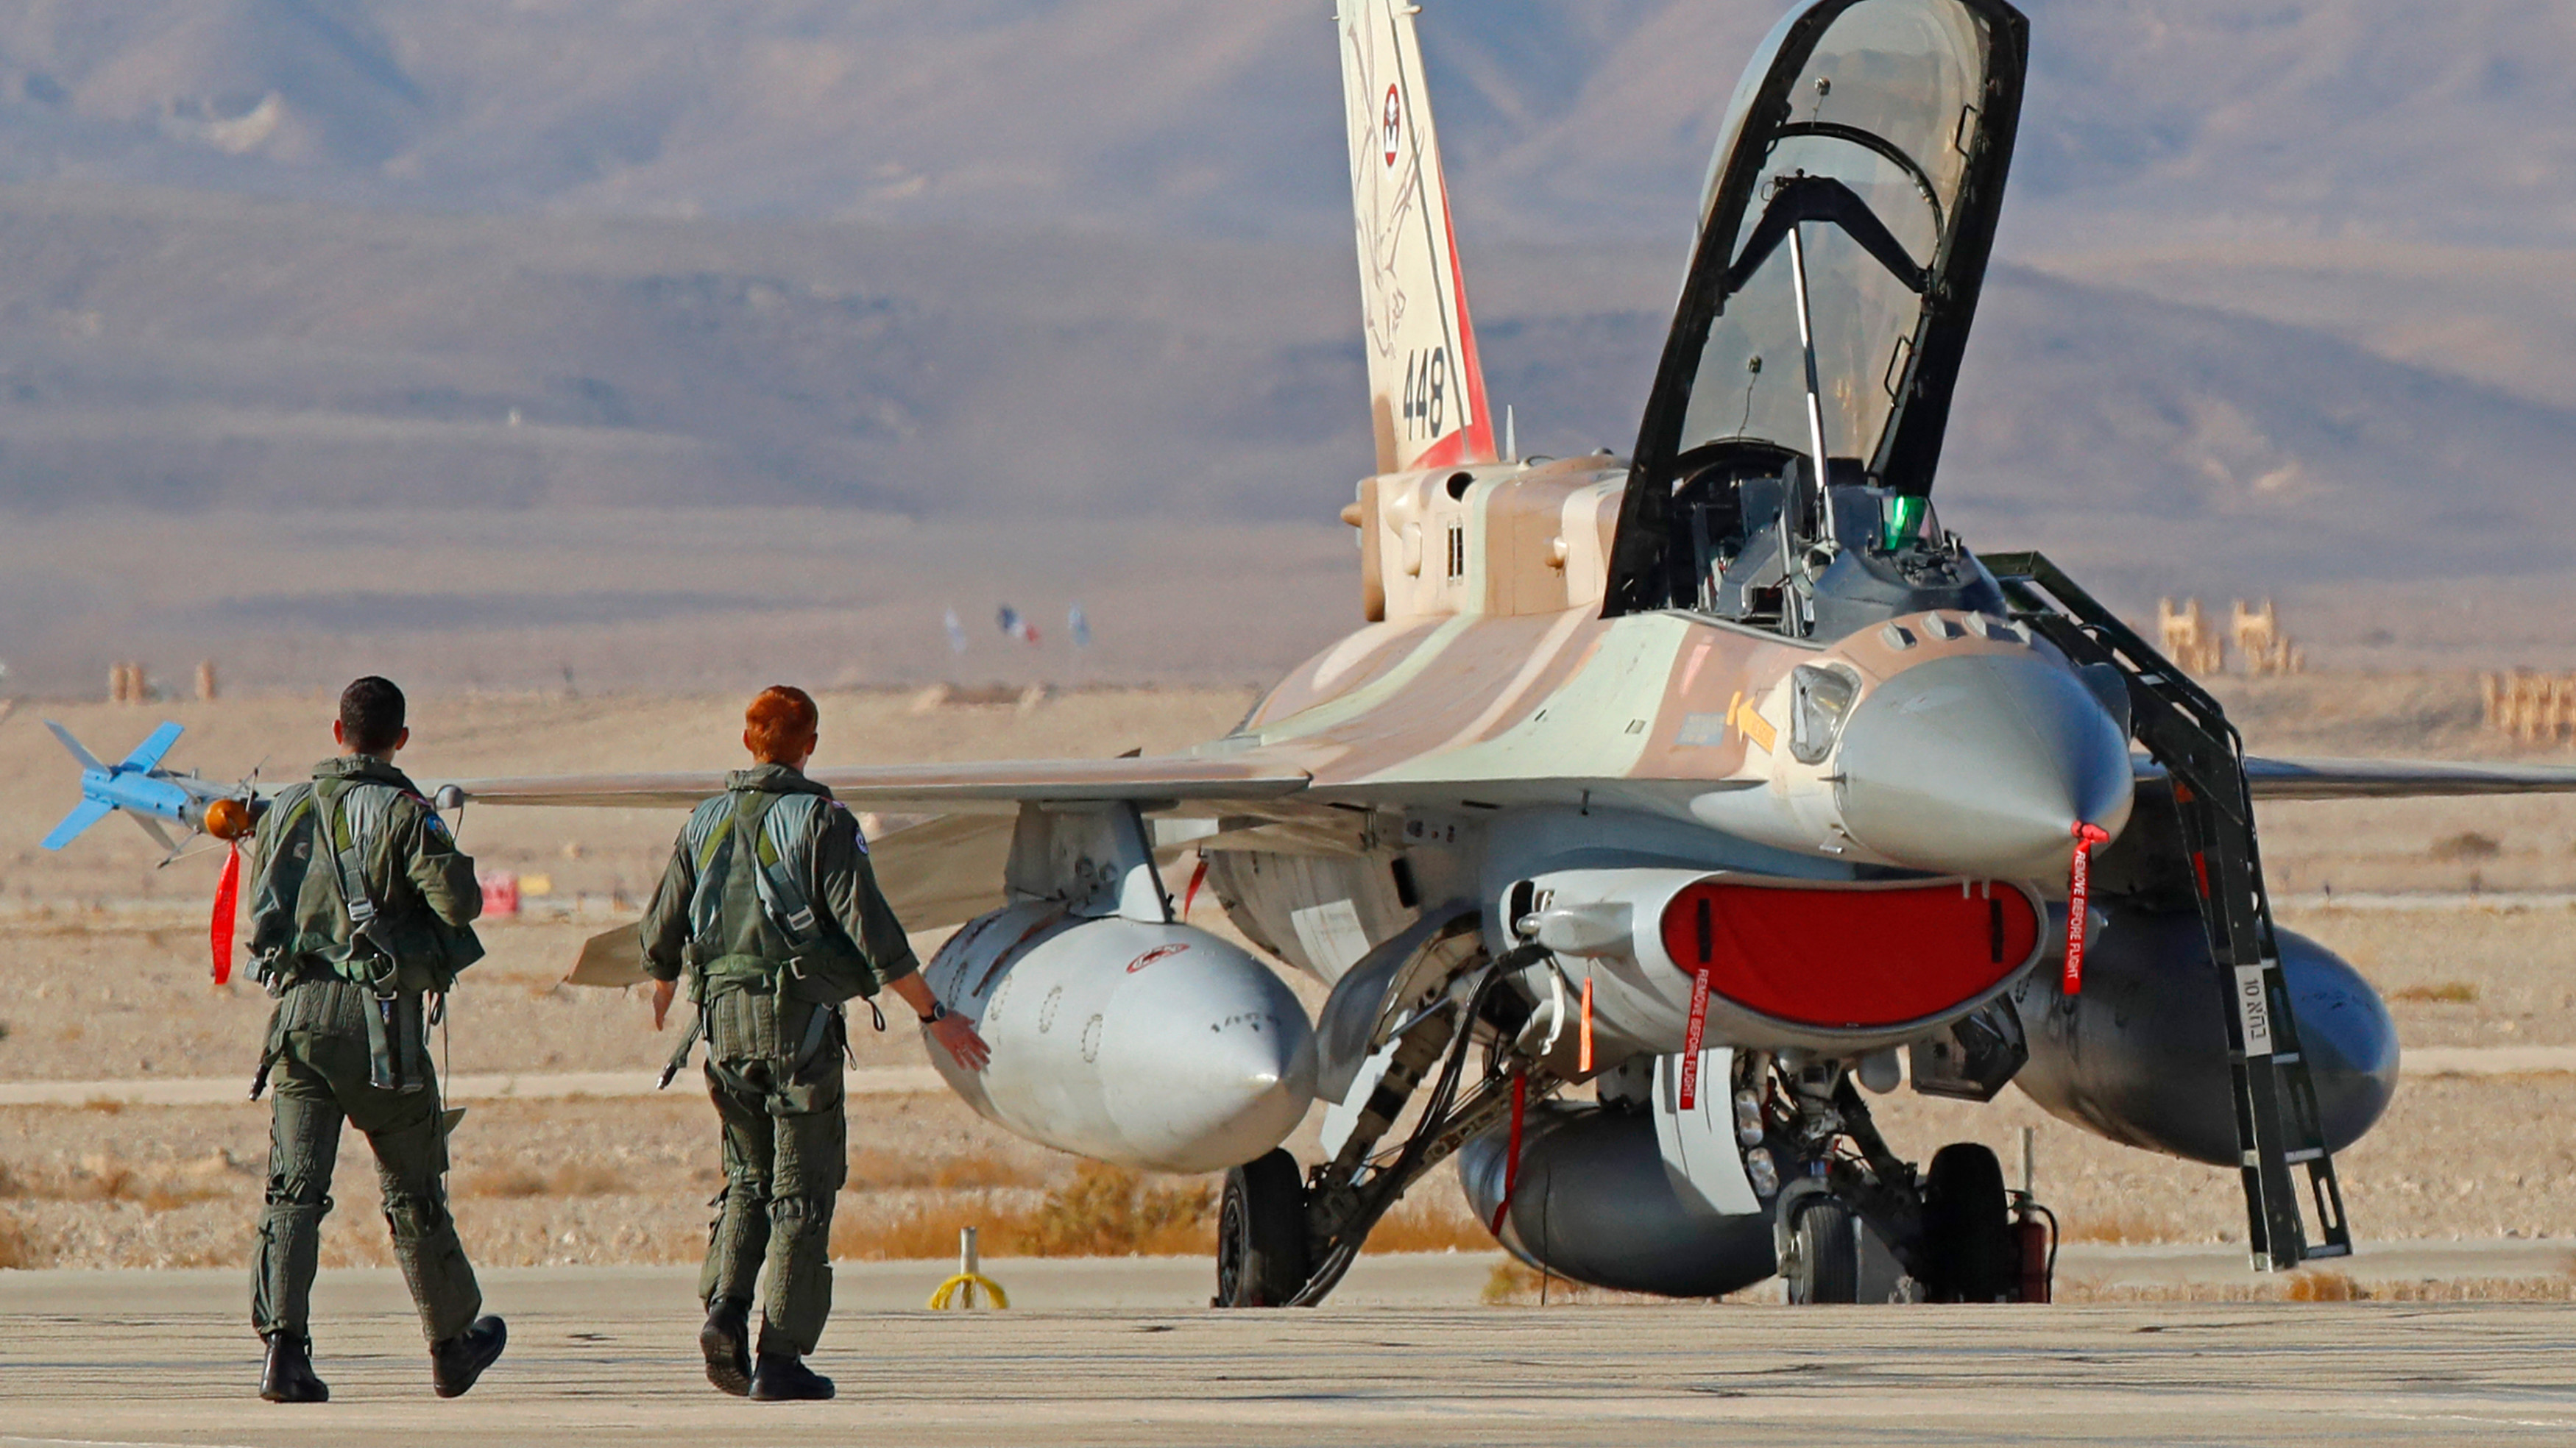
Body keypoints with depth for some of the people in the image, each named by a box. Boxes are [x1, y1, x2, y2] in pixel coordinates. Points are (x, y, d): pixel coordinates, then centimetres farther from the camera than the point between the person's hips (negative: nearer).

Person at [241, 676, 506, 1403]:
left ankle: (284, 1342, -18)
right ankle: (453, 1344, 25)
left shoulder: (287, 810, 10)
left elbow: (261, 913, 17)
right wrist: (448, 868, 6)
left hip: (298, 1011, 3)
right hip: (381, 1016, -3)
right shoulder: (402, 813, -6)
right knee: (413, 1192, 10)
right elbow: (459, 901, -16)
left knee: (294, 1187, -1)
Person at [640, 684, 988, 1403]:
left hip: (722, 1020, 5)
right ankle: (780, 1360, -3)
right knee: (802, 1191, 0)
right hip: (799, 1020, -5)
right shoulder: (819, 822, -7)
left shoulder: (706, 824, 8)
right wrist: (934, 1015, -7)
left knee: (750, 1175, 20)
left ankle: (725, 1306, -2)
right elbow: (872, 932, -13)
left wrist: (664, 990, 37)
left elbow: (662, 934, 15)